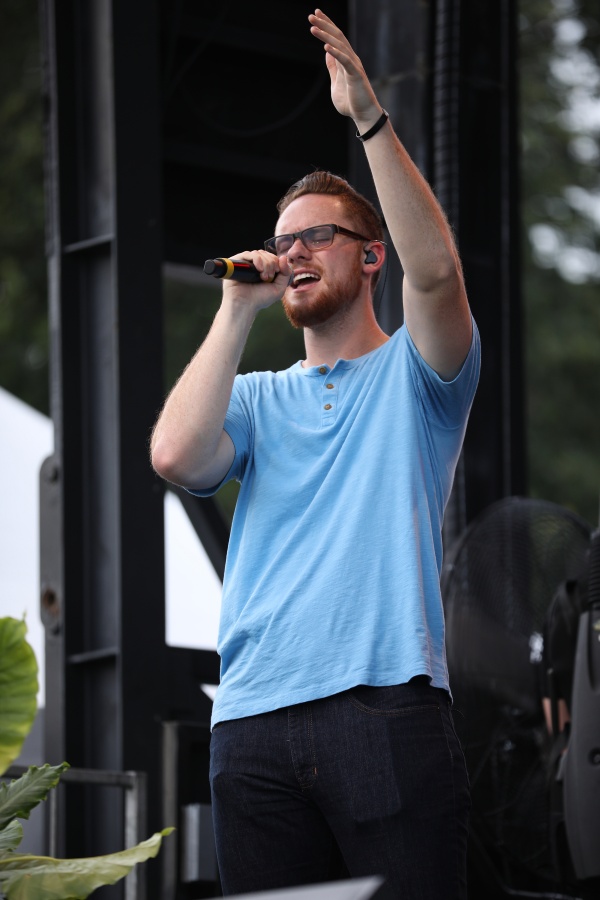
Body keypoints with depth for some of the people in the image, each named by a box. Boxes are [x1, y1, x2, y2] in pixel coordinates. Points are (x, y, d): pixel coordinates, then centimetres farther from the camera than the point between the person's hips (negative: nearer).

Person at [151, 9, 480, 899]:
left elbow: (435, 270, -11)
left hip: (387, 708, -3)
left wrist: (369, 115, -17)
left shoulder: (412, 373, 11)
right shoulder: (260, 399, 21)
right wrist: (238, 307, 4)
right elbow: (176, 456, 0)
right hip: (253, 719, 3)